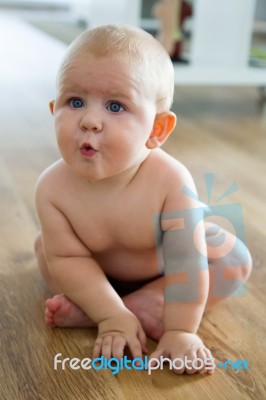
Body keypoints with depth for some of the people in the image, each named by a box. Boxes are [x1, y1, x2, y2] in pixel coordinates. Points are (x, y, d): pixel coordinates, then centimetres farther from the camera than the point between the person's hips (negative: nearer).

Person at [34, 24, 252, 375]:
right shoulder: (53, 187, -32)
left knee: (235, 260, -15)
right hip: (101, 271, 2)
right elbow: (69, 257, -25)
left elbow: (185, 263, -34)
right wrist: (112, 316, -29)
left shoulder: (171, 181, -39)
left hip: (165, 265, -2)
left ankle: (142, 305, -23)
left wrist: (181, 330, -32)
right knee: (45, 246, -7)